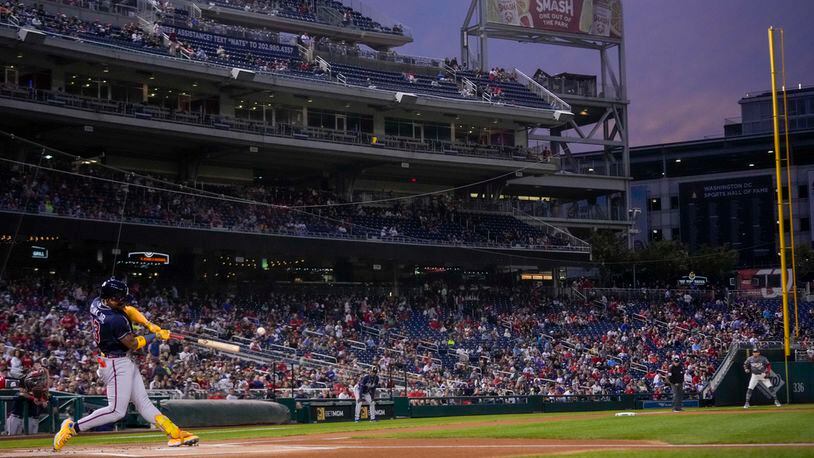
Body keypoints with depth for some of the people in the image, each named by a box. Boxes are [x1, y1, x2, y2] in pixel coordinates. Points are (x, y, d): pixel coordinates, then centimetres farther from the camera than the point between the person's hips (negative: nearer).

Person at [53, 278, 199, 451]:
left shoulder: (97, 303, -2)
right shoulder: (115, 320, -29)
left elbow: (129, 310, 10)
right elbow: (133, 344, -18)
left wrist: (149, 325, -2)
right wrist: (157, 335, -7)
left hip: (126, 362, 10)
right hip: (118, 364, -10)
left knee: (143, 403, 8)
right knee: (116, 411, -7)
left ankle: (175, 433, 10)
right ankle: (73, 427, -1)